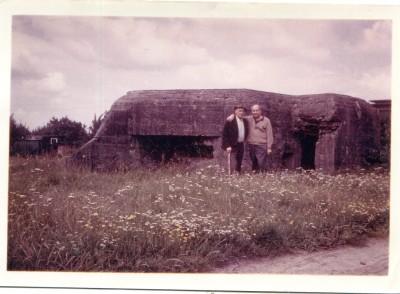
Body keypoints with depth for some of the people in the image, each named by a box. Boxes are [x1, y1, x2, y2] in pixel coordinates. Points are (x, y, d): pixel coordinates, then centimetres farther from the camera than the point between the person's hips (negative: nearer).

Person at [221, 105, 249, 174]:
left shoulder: (245, 122, 9)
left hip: (241, 145, 6)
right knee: (233, 163, -15)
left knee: (239, 164, 9)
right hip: (232, 146, -6)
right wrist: (227, 146, -14)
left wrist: (243, 141, 11)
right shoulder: (230, 121, -10)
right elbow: (224, 134, -10)